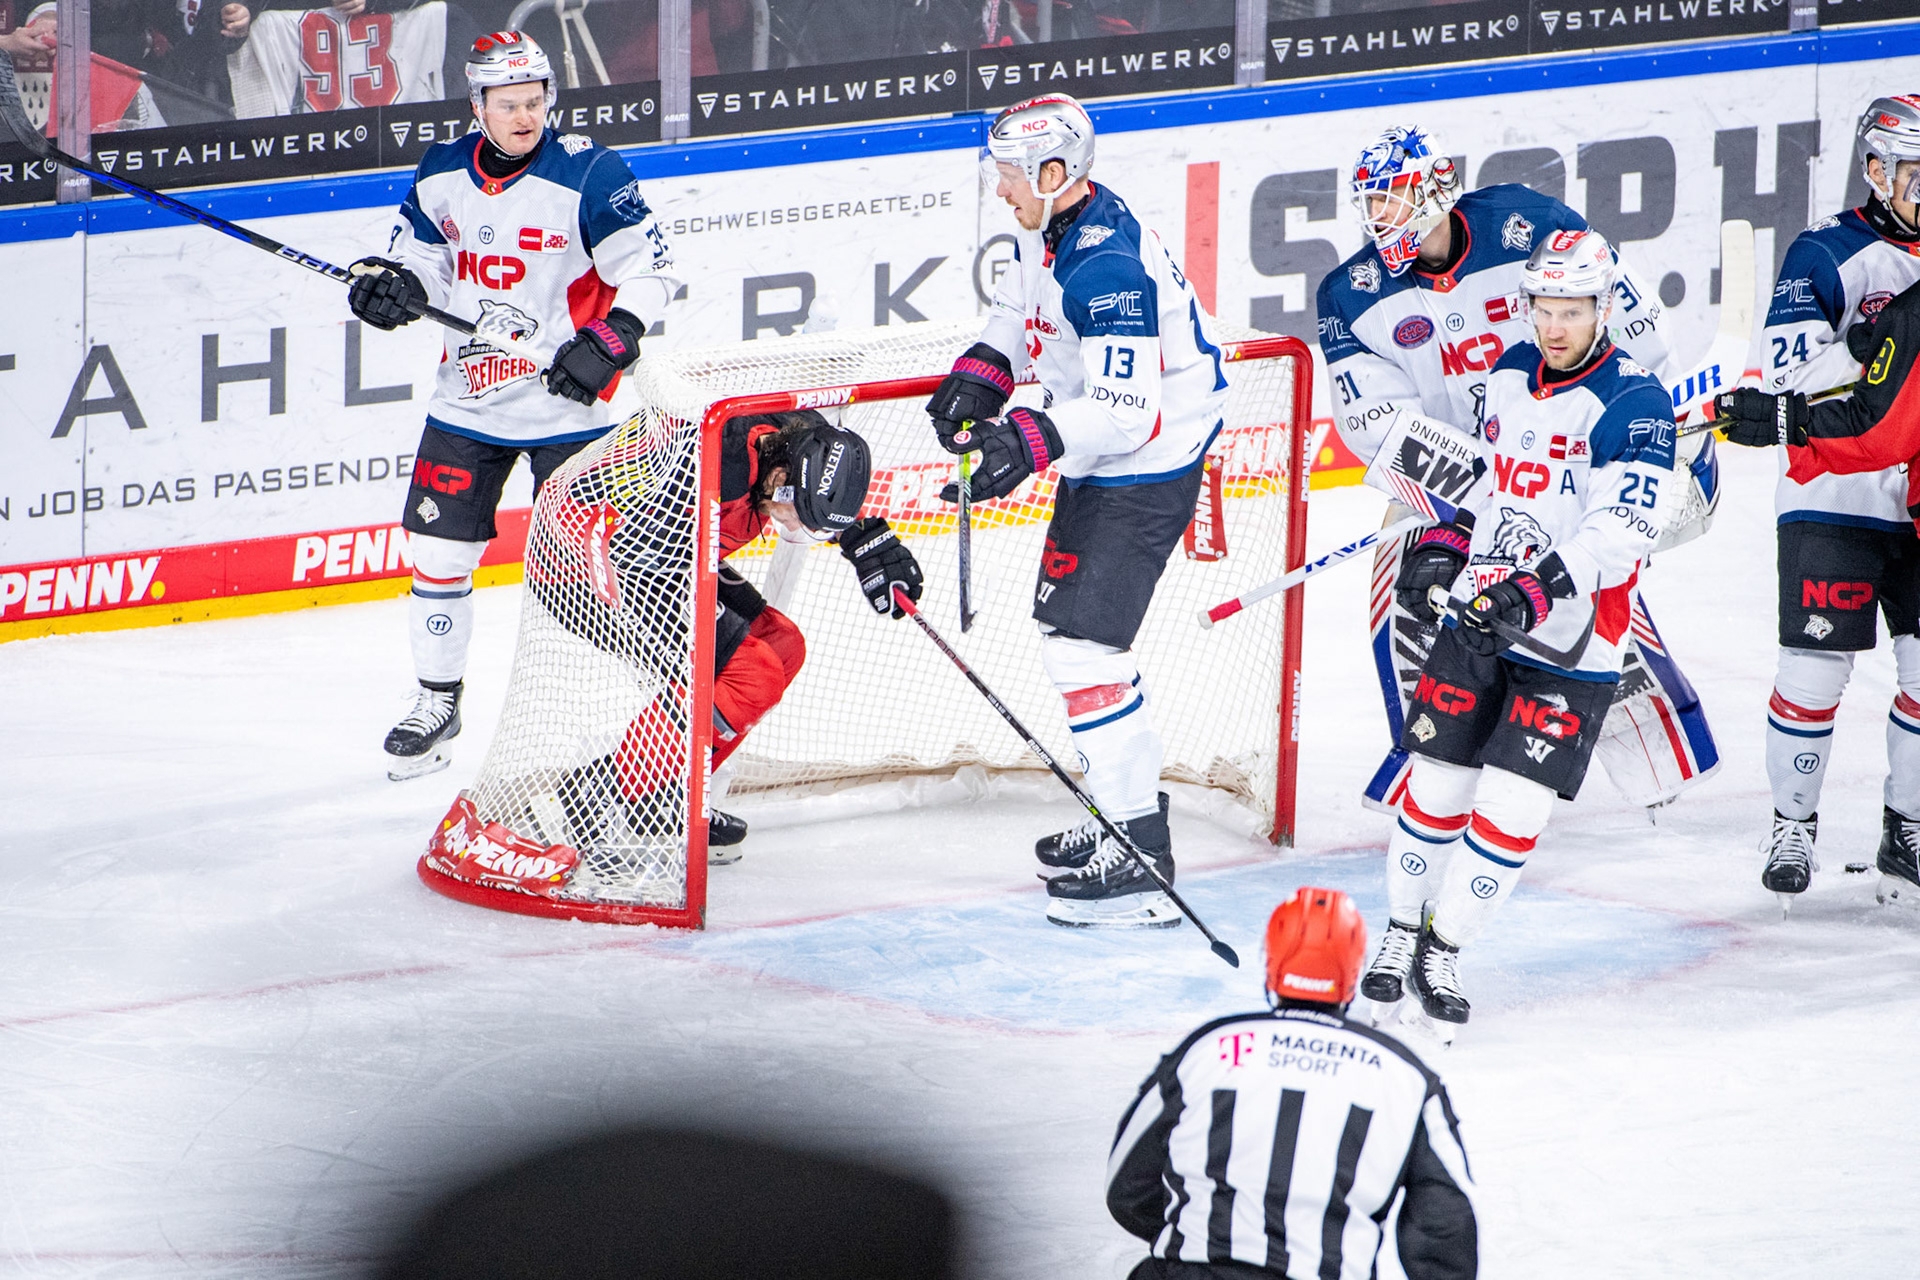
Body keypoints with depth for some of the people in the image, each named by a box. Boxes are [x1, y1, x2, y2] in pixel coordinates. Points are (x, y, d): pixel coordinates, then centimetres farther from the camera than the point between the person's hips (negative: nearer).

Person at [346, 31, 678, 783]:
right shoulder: (440, 177, 1)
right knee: (437, 550, 5)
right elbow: (422, 261, 12)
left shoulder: (587, 176, -14)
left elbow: (649, 272, -12)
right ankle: (437, 701, 21)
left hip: (566, 406, -5)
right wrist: (389, 285, -10)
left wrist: (608, 342, -25)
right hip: (467, 402, 5)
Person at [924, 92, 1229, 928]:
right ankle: (1130, 806, 33)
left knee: (1082, 643, -14)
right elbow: (1021, 308, 22)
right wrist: (981, 375, 6)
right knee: (1063, 621, 21)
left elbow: (1128, 410, -33)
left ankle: (1141, 864, -13)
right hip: (1098, 460, 11)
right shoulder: (1047, 226, 3)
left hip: (1148, 467, -11)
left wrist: (1034, 443, -42)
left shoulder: (1107, 266, -29)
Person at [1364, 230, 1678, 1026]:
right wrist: (1445, 545, 12)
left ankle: (1443, 952, 7)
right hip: (1477, 619, 5)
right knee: (1436, 783, 6)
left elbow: (1621, 529, -25)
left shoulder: (1635, 405, -15)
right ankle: (1401, 936, 23)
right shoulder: (1512, 374, 8)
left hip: (1570, 644, -5)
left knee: (1511, 808, -7)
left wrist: (1535, 593, -35)